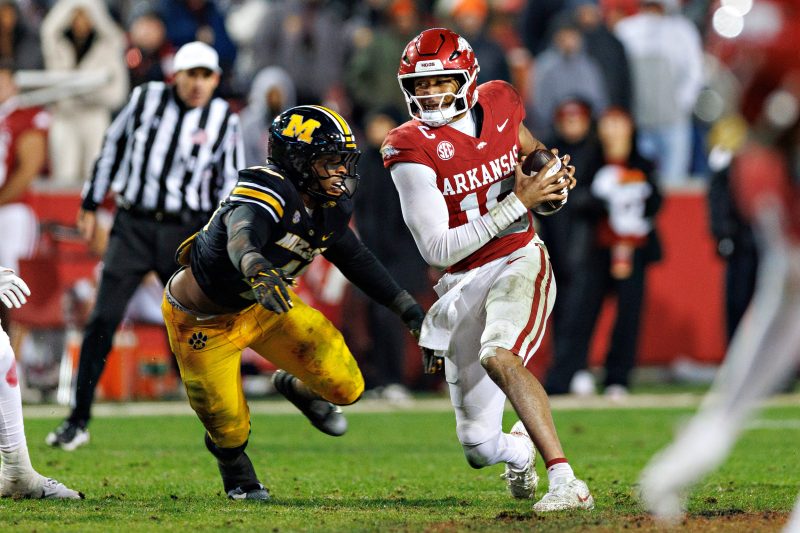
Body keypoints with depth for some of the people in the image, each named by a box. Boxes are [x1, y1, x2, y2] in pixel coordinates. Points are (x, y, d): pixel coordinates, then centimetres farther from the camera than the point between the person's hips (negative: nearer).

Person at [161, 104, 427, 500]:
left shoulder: (328, 207, -9)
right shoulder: (267, 196, -35)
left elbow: (355, 259, 9)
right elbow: (242, 238, -57)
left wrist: (406, 306, 8)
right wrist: (257, 270, -79)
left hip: (262, 305, 7)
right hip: (203, 322, -7)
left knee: (345, 387, -4)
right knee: (229, 430, 4)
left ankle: (296, 387, 32)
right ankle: (232, 463, 43)